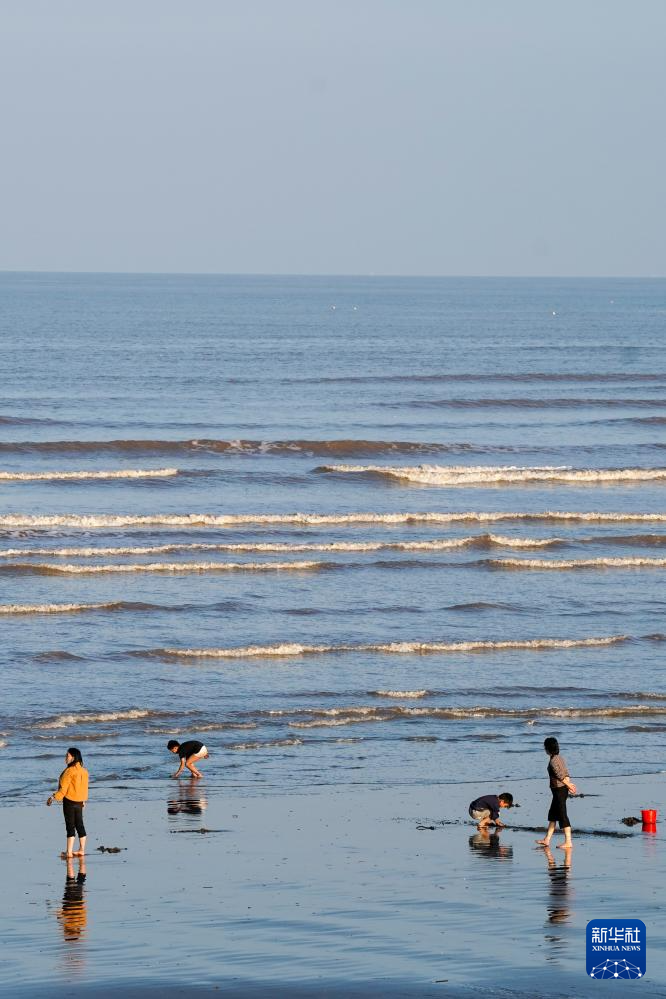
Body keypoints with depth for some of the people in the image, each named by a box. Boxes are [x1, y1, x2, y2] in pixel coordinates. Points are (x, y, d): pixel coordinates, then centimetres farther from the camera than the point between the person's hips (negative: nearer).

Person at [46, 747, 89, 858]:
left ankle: (69, 851, -5)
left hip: (69, 801, -7)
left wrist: (54, 797, -12)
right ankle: (82, 850, 18)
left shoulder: (69, 771, -17)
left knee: (70, 825, -5)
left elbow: (63, 788, -18)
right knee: (79, 825, 13)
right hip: (80, 801, 7)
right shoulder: (83, 770, 6)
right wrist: (84, 800, 23)